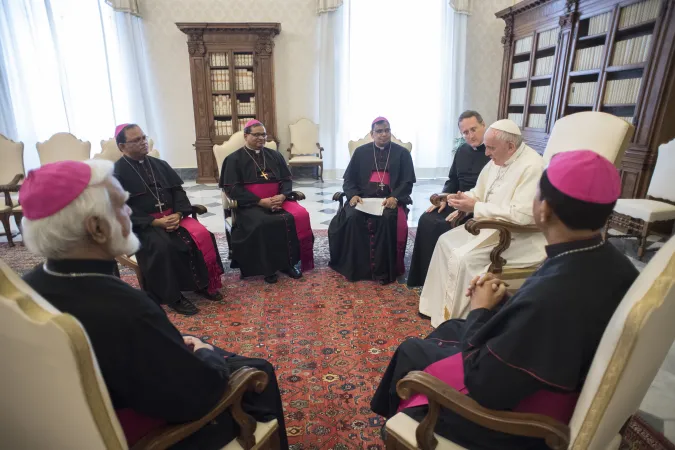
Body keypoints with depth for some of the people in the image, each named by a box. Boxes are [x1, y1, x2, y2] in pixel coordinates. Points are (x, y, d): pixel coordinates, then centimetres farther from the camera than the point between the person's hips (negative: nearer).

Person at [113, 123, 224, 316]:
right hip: (141, 225, -4)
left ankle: (203, 284, -5)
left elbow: (178, 191, 8)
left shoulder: (160, 164, 12)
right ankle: (173, 296, -16)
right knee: (163, 246, -33)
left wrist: (178, 214, -12)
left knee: (202, 235, -19)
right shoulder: (117, 173, -4)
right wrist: (156, 222, -22)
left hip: (173, 217, 5)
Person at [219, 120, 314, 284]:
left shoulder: (274, 155, 16)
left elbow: (287, 179, 13)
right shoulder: (235, 159, 4)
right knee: (263, 224, -36)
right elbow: (232, 189, -5)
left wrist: (282, 196, -11)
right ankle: (267, 268, -17)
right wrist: (260, 201, -17)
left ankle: (293, 261, -11)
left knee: (300, 215, -24)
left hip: (278, 200, 4)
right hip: (251, 204, -3)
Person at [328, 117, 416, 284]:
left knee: (387, 219, -34)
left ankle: (384, 270, -22)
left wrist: (394, 198, -18)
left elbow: (407, 181, 2)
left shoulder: (402, 153, 10)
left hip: (390, 198, -1)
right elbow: (349, 179, 10)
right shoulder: (361, 152, 14)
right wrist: (353, 195, -12)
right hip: (363, 197, 2)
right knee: (352, 218, -30)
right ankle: (355, 268, -17)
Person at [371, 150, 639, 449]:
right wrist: (503, 301, -6)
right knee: (449, 329, 25)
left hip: (521, 416, -7)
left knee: (411, 352, 13)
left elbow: (483, 386, -28)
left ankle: (400, 422, 47)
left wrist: (480, 310, -15)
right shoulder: (617, 267, -12)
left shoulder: (549, 295, -40)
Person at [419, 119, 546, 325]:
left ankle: (457, 319, -4)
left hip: (520, 236, -9)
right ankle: (440, 305, 13)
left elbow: (522, 215, -30)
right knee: (446, 241, 3)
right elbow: (480, 193, 18)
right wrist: (463, 199, -5)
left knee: (463, 258, -23)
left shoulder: (532, 167, -22)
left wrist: (475, 207, -24)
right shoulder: (496, 160, 6)